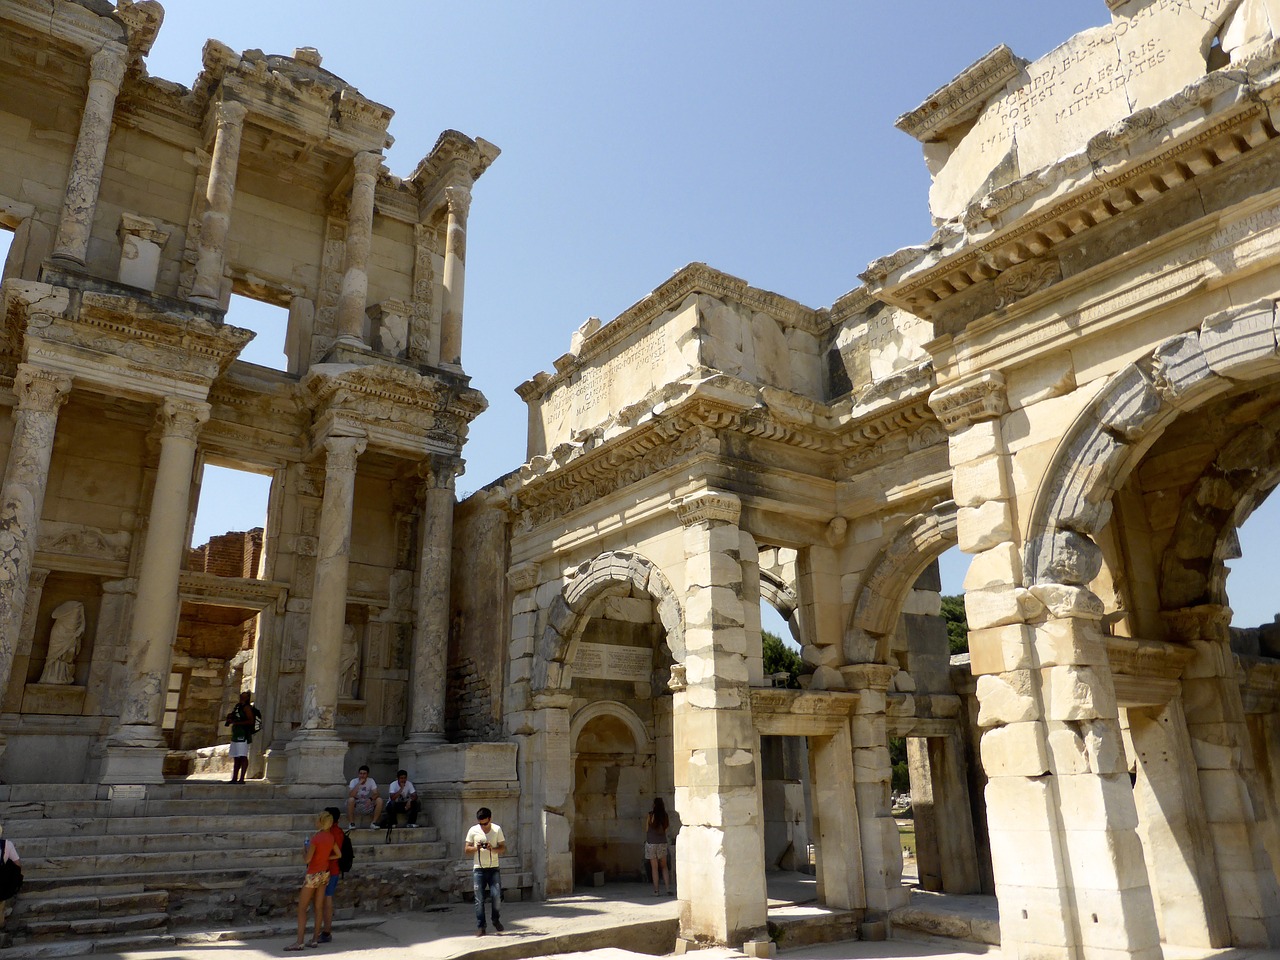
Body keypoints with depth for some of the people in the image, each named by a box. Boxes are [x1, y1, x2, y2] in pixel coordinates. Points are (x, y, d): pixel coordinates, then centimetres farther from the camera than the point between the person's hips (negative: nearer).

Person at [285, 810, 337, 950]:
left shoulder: (316, 838, -20)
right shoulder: (331, 837, 0)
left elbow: (307, 859, -19)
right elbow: (337, 855, 5)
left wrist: (304, 849, -1)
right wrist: (323, 857, 8)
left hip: (313, 874, -7)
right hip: (325, 873, 7)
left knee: (302, 908, 1)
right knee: (318, 907, 11)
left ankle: (299, 942, -2)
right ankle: (315, 939, 14)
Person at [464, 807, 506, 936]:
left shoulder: (497, 829, -1)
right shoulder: (473, 831, -1)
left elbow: (503, 848, 1)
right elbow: (466, 849, 4)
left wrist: (492, 848, -18)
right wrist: (476, 848, -16)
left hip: (493, 868, 0)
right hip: (478, 869, 0)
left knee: (496, 895, -8)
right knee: (479, 900, -1)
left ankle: (496, 920, 17)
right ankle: (480, 926, 9)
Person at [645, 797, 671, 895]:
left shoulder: (649, 815, -10)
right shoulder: (665, 816, -3)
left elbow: (646, 830, -2)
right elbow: (666, 829, 5)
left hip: (651, 843, -2)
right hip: (663, 842, 3)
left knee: (654, 868, 4)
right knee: (664, 866, 15)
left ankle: (656, 891, 5)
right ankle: (667, 888, 6)